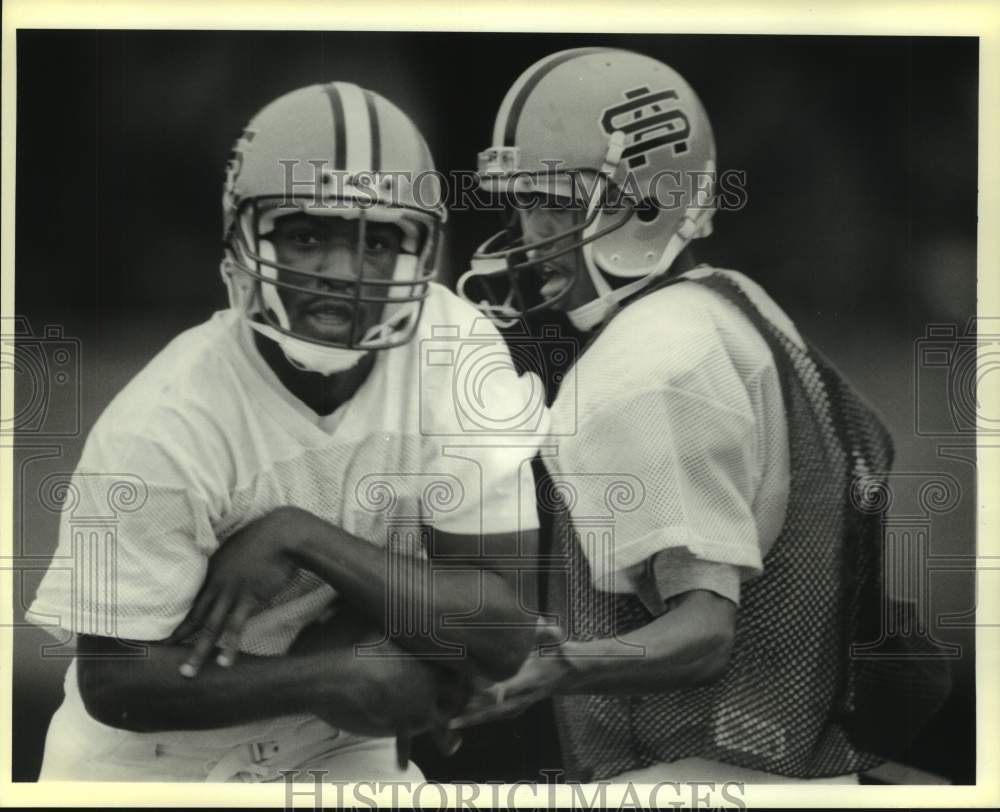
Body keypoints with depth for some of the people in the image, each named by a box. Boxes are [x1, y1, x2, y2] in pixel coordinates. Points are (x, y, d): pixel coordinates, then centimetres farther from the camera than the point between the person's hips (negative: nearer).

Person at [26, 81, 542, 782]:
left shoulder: (458, 354, -17)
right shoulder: (161, 432, -24)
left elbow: (502, 632, -19)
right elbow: (114, 682, -18)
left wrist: (301, 541, -28)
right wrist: (327, 677, -25)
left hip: (343, 753, 3)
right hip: (157, 767, -3)